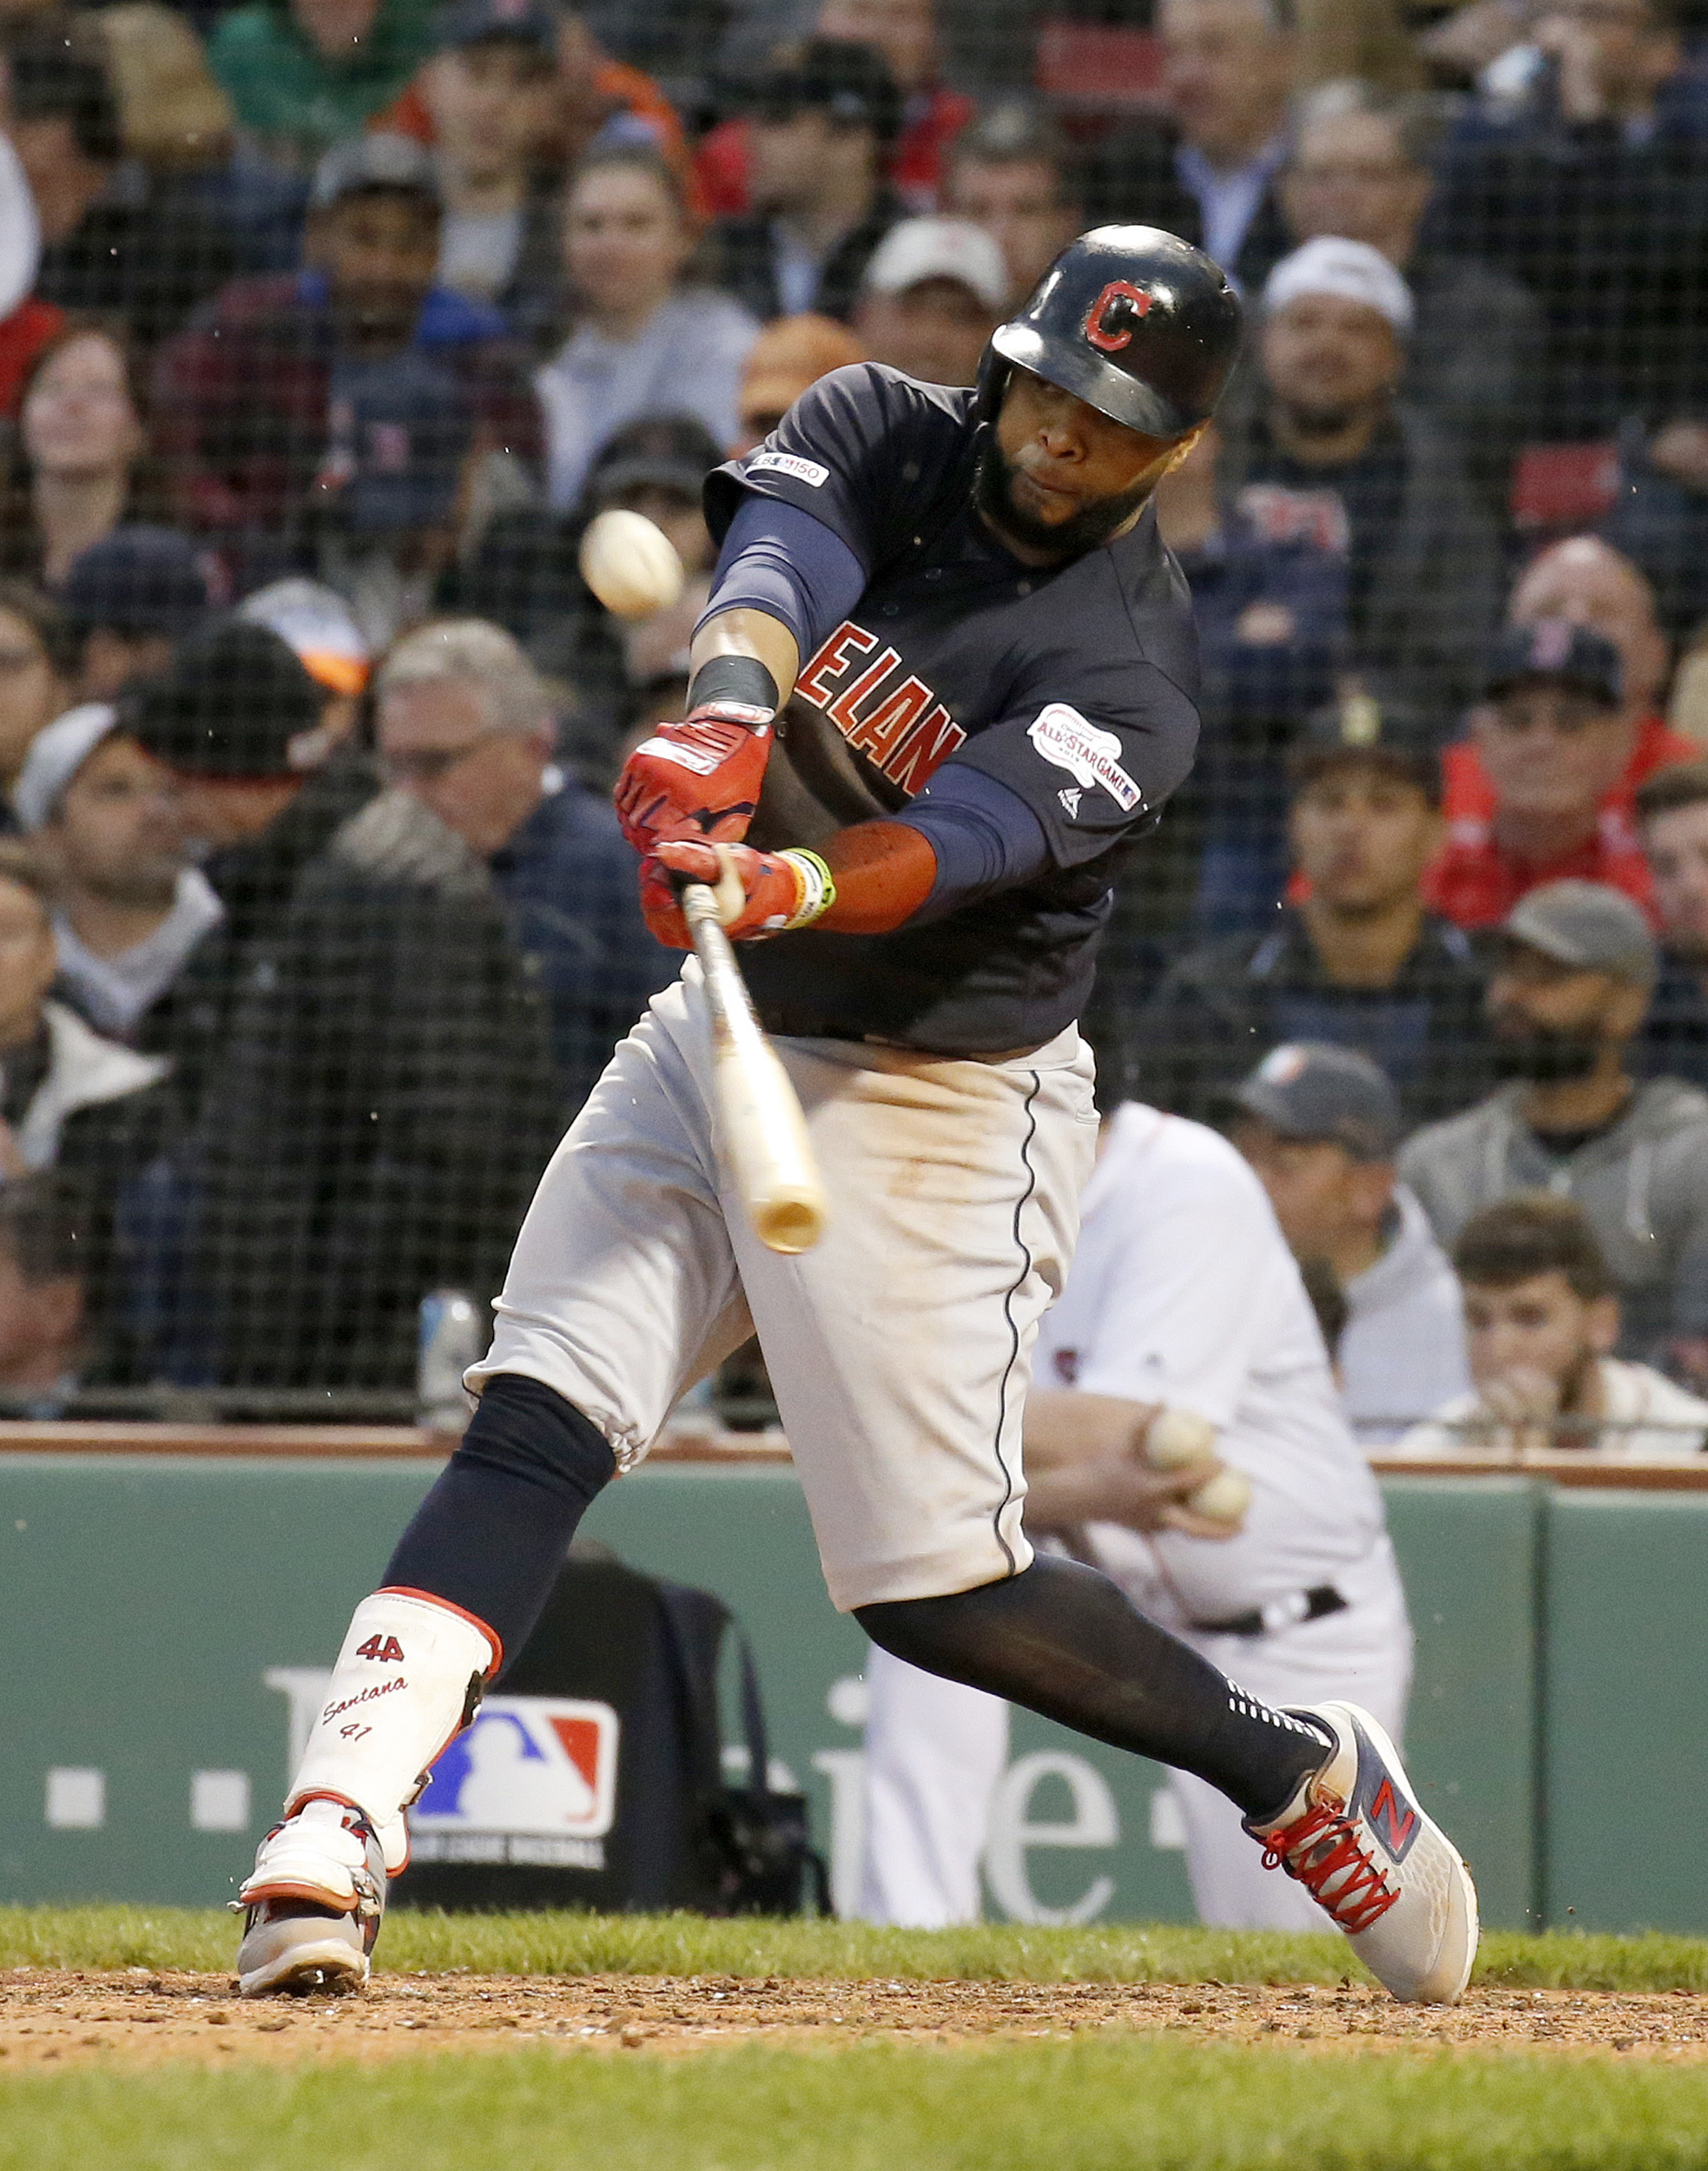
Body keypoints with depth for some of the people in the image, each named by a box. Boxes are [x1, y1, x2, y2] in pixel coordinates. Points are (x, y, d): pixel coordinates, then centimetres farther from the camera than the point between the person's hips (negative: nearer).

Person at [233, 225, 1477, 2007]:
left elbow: (964, 843, -32)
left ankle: (1300, 1775, 16)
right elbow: (779, 556, -23)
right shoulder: (883, 434, -1)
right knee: (532, 1428, -14)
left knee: (936, 1591, -5)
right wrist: (728, 708, -46)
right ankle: (334, 1830, -25)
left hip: (934, 1104, -5)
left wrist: (789, 889, -53)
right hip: (722, 1033, 5)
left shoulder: (1127, 675, -15)